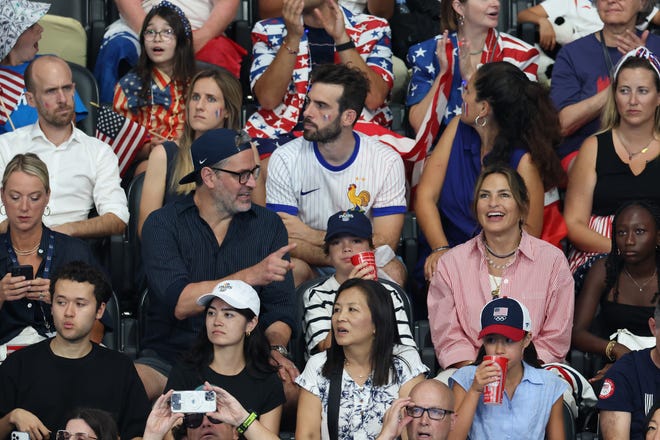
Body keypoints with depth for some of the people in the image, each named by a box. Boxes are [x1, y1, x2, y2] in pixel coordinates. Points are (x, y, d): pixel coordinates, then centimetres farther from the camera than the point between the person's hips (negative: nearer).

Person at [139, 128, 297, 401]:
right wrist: (251, 275, -23)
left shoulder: (268, 225, 11)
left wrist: (276, 348, -15)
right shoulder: (163, 225, -1)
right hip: (169, 356, -3)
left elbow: (280, 307, 7)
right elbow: (178, 303, -16)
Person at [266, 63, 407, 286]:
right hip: (310, 268, 0)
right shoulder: (285, 159, -7)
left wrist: (311, 235, -15)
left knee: (392, 270, -32)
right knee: (291, 268, -34)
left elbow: (385, 244, -12)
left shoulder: (387, 161, -6)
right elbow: (283, 243, -12)